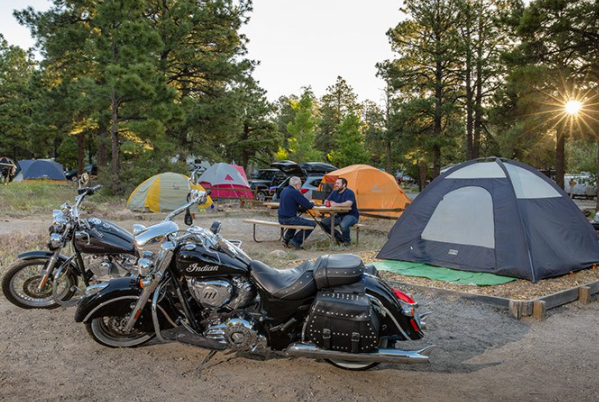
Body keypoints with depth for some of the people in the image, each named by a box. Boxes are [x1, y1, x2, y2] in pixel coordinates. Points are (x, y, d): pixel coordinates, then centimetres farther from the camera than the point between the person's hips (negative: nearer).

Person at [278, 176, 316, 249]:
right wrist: (312, 203, 9)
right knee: (312, 224, -5)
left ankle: (287, 238, 31)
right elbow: (308, 206, -15)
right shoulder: (295, 192, -16)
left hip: (281, 219, 9)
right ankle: (295, 241, -4)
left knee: (295, 220, 38)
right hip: (289, 219, -9)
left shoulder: (284, 191, 11)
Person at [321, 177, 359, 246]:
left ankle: (347, 240, -7)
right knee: (324, 222, -10)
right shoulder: (334, 192, 8)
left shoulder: (349, 192, -14)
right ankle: (339, 237, 4)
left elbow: (349, 203, -31)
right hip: (339, 215, 8)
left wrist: (336, 204, -34)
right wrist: (330, 203, -17)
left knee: (343, 225, -39)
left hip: (351, 215, -7)